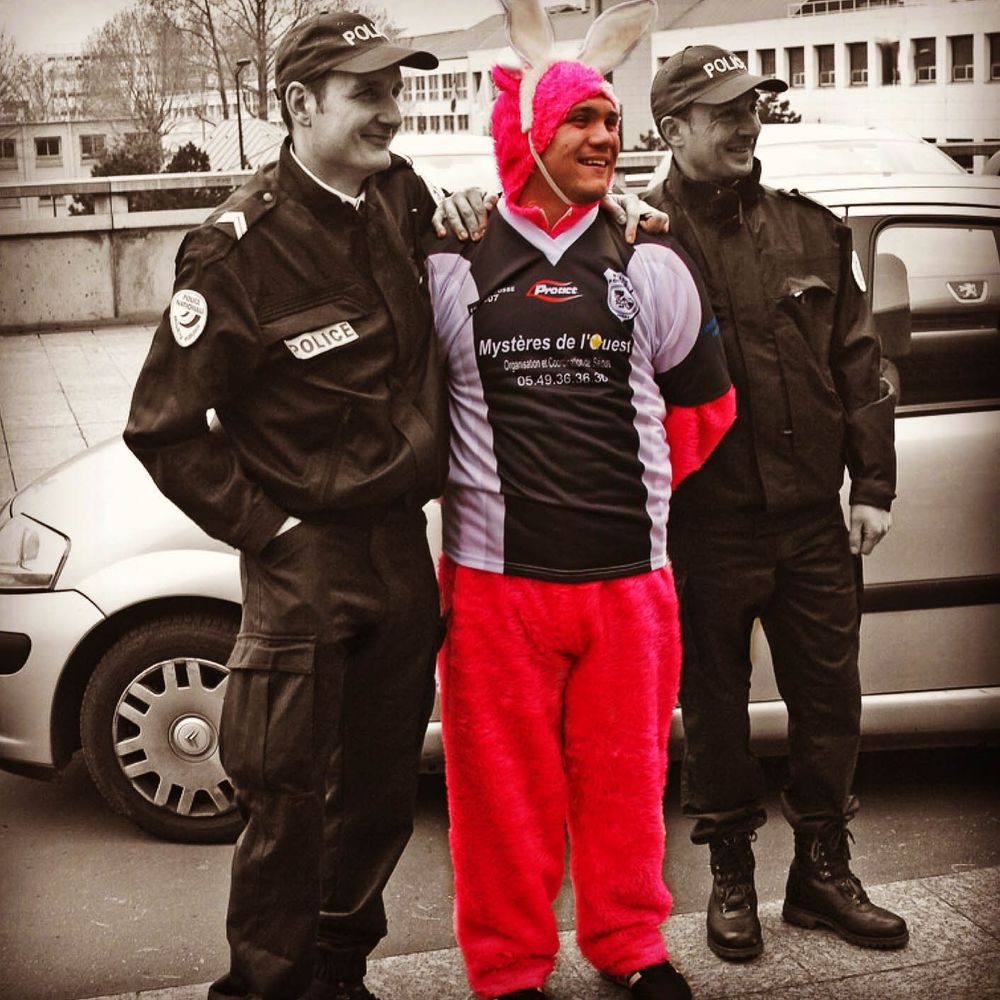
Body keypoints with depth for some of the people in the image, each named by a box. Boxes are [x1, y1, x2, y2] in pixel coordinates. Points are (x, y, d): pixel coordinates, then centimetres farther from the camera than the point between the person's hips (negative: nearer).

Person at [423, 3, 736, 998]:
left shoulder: (650, 269, 7)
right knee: (506, 787, 5)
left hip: (630, 576, 2)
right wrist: (491, 487, 10)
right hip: (494, 579, -2)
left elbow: (701, 402, 18)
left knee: (626, 775, 12)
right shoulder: (452, 274, 1)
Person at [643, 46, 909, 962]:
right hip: (706, 525, -4)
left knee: (830, 698, 11)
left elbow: (857, 363, 9)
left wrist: (874, 485, 5)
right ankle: (731, 877, 27)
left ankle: (823, 871, 29)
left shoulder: (813, 231, 9)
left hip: (814, 518, 4)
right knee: (715, 706, 10)